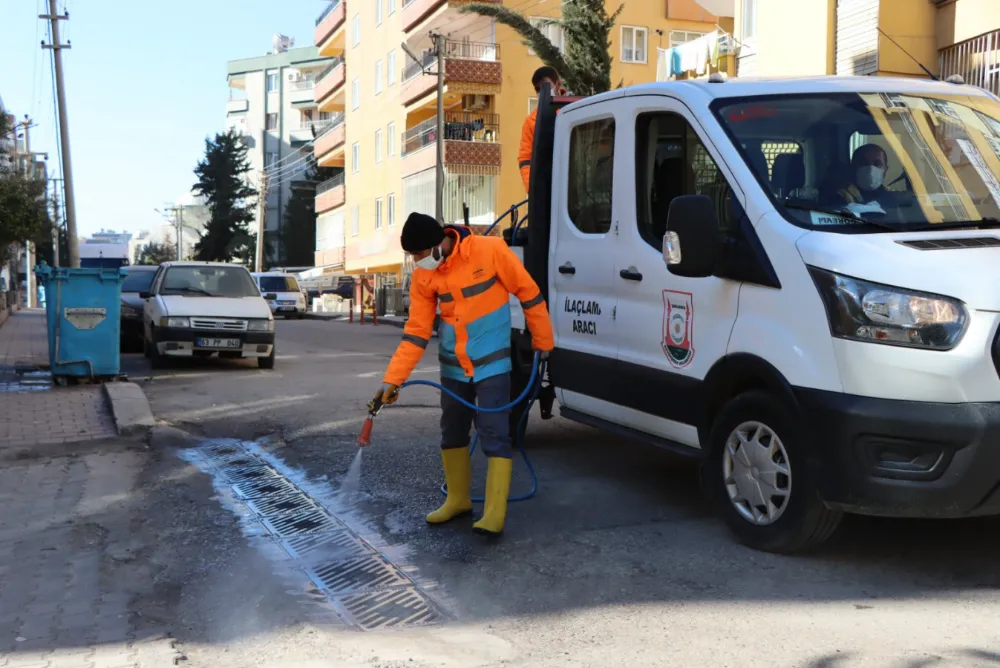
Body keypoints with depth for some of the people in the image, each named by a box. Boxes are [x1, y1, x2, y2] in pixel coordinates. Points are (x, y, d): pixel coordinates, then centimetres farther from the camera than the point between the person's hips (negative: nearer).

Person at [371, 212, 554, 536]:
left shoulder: (490, 250, -19)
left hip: (492, 363, -5)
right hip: (453, 367, 5)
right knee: (452, 433, 14)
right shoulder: (423, 276, -5)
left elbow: (528, 292, -9)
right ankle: (458, 500, 31)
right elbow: (416, 331, -4)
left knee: (494, 434, -8)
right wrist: (393, 379, -12)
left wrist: (543, 340, -1)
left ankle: (494, 514, -4)